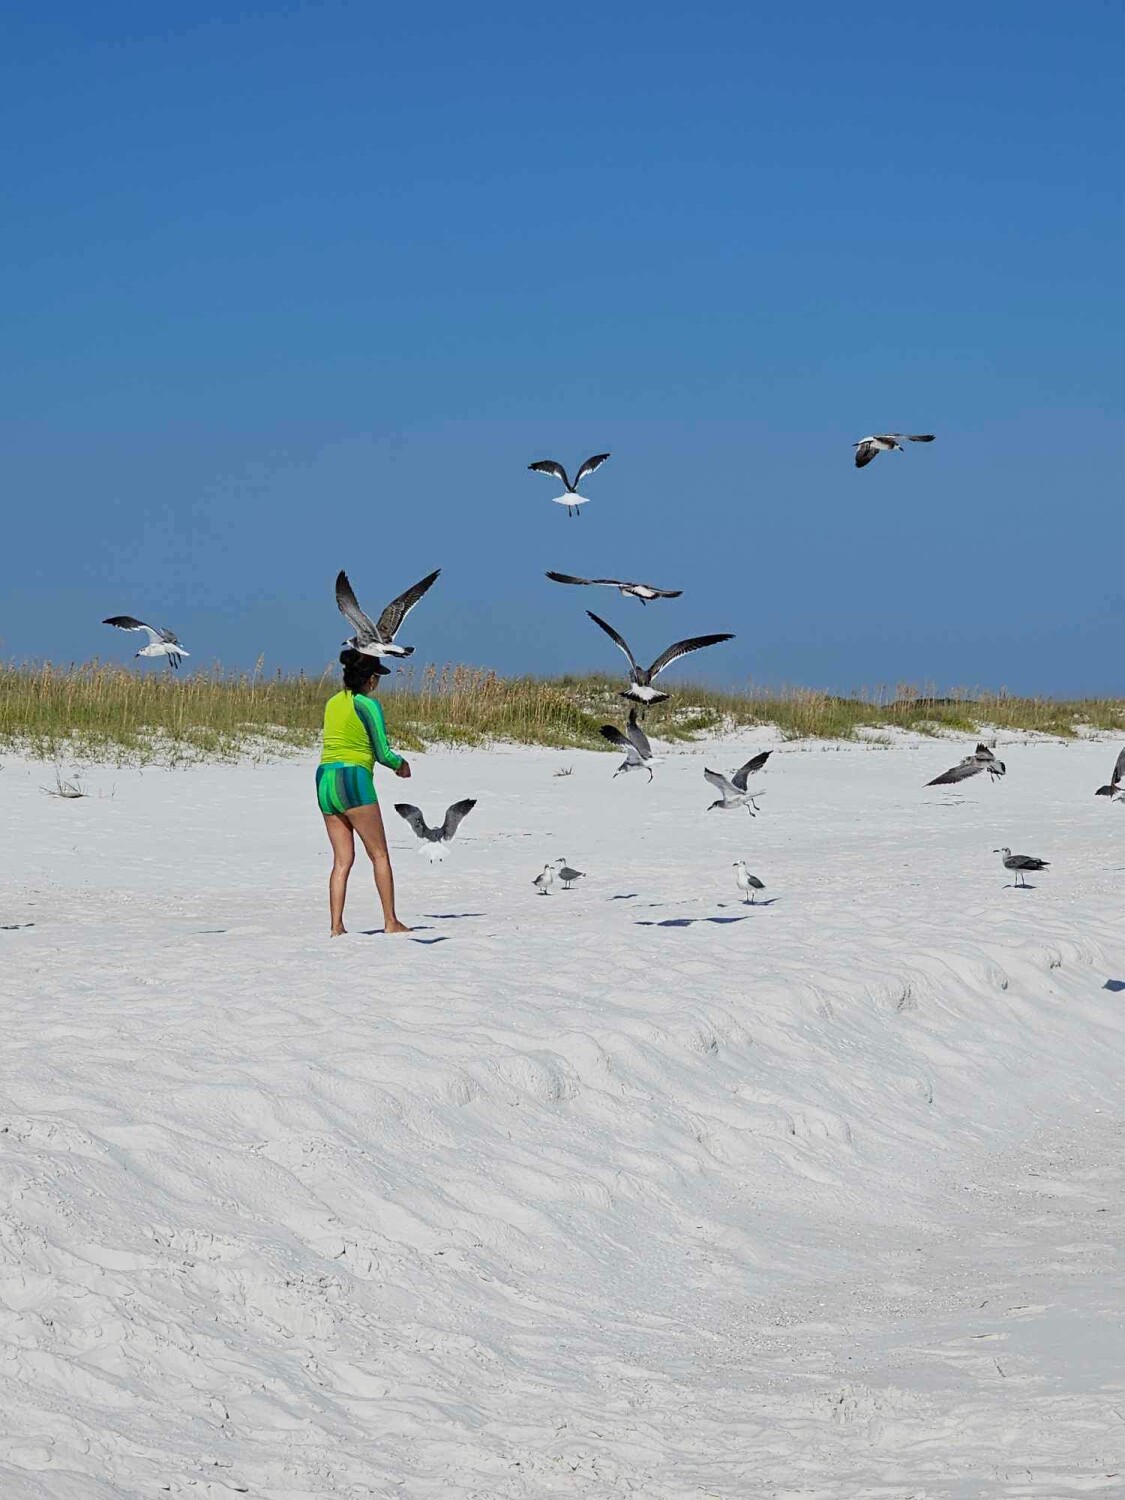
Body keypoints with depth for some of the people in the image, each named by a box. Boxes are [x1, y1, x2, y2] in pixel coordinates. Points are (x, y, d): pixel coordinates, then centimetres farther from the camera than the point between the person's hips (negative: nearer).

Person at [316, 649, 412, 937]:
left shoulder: (332, 703, 13)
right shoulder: (368, 705, -7)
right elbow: (383, 753, -7)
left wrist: (392, 762, 25)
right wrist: (400, 763, 15)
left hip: (325, 777, 6)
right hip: (353, 779, -6)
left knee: (342, 859, 7)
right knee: (380, 855, 3)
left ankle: (336, 926, -1)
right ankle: (391, 922, 2)